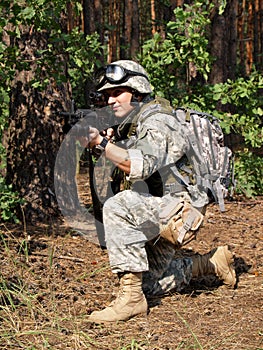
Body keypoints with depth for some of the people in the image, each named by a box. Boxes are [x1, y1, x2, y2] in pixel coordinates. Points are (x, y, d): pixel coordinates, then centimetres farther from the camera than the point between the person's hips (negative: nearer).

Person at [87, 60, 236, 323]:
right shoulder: (133, 125, 13)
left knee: (118, 206, -34)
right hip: (159, 213, 10)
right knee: (148, 284, 18)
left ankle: (131, 298, -32)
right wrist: (111, 142, -4)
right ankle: (213, 262, 35)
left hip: (178, 206, -10)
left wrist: (102, 144, -38)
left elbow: (143, 166, -34)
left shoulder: (156, 121, -17)